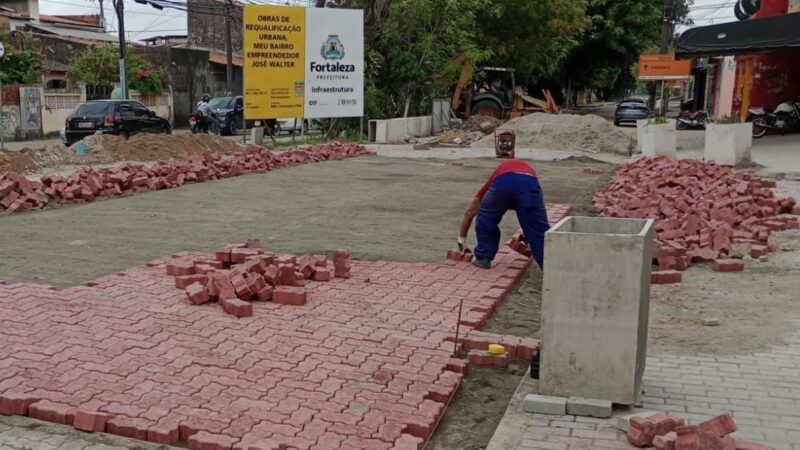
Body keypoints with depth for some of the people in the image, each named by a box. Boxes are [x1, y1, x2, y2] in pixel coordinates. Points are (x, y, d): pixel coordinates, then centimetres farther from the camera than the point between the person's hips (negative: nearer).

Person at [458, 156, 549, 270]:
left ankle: (483, 258, 31)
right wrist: (527, 234, 68)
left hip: (502, 182, 0)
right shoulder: (529, 169, 47)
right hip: (529, 183, 1)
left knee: (485, 219, 26)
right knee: (540, 231, 11)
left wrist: (462, 239, 58)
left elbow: (469, 213, 48)